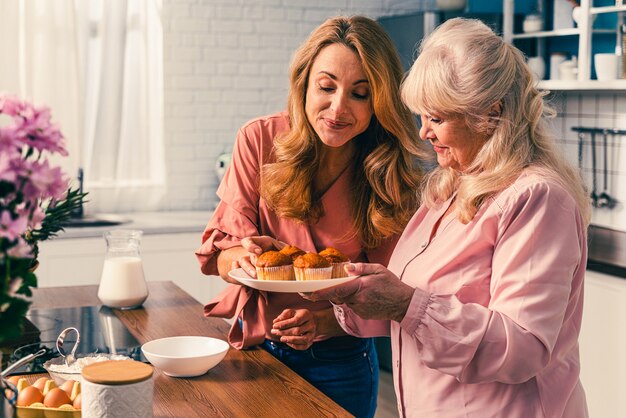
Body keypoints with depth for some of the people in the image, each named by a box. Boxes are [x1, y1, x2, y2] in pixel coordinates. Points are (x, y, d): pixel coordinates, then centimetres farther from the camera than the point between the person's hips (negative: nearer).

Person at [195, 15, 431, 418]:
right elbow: (220, 253, -10)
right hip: (252, 346, 2)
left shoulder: (393, 174, -14)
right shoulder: (260, 140, -12)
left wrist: (322, 322, -29)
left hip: (338, 364, -1)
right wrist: (241, 259, -32)